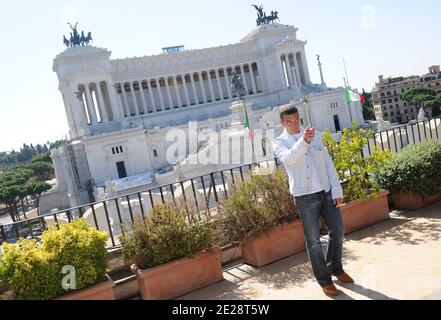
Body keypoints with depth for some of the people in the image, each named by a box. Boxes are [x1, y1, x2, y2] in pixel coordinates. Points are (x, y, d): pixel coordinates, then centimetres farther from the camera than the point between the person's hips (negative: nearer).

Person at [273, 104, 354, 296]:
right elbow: (289, 158, -25)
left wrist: (336, 190, 1)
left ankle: (335, 268, 37)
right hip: (305, 196, -4)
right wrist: (303, 140, -40)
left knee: (338, 231, 14)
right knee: (313, 241, 3)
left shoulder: (315, 135, 9)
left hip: (326, 192, 4)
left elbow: (328, 163, 7)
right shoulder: (280, 142, -2)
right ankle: (324, 279, 20)